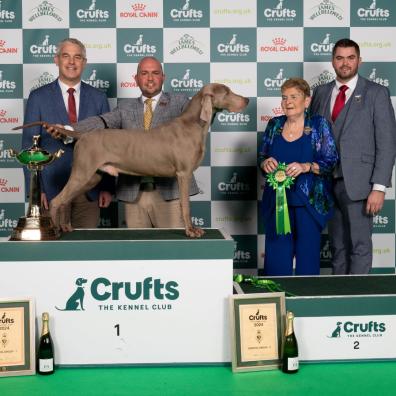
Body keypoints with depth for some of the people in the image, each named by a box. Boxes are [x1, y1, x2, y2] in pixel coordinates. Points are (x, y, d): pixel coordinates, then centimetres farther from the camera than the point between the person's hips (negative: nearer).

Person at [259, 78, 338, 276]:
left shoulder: (319, 125, -3)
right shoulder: (274, 124, 7)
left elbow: (331, 162, -5)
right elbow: (261, 157, 13)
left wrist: (306, 167, -21)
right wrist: (265, 163, -10)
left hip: (309, 202, -3)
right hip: (277, 202, 3)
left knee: (307, 257, 3)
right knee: (276, 255, 3)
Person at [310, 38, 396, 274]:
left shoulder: (376, 93, -1)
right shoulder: (321, 93, 12)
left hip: (357, 183, -4)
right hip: (327, 182, 4)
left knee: (360, 246, -2)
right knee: (337, 246, 11)